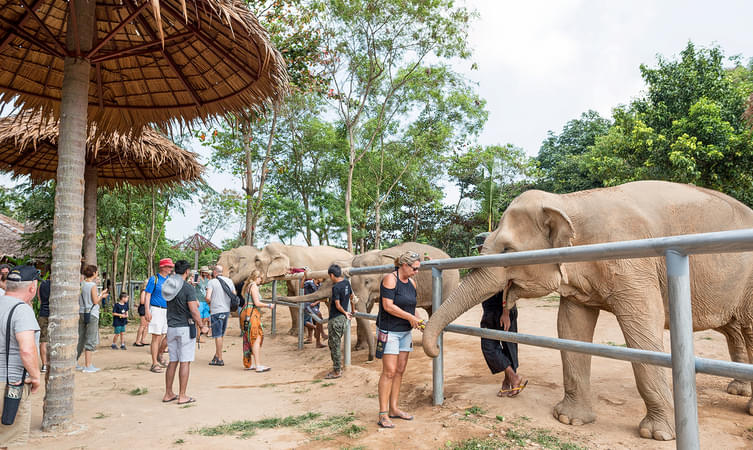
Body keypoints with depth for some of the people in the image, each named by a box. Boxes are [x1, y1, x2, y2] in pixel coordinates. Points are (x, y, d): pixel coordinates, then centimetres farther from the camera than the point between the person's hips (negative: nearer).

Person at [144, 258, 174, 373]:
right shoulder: (154, 279, -4)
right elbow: (147, 296, -7)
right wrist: (147, 311, -16)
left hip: (168, 311, 6)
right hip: (156, 310, -6)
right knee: (156, 337, -4)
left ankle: (159, 355, 28)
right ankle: (154, 364, 4)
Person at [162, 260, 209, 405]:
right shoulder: (188, 288, -15)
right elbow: (194, 311, -18)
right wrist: (202, 327, -6)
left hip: (171, 327, 7)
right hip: (185, 328, -7)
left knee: (173, 361, 14)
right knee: (185, 362, 0)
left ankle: (168, 394, 20)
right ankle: (182, 396, 4)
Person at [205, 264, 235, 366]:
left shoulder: (211, 282, -9)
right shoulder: (229, 281, 7)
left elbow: (208, 298, -17)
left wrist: (209, 302, 4)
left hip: (216, 311, -5)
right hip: (227, 310, 5)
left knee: (218, 336, 1)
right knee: (221, 335, 16)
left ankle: (220, 359, 5)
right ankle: (216, 356, 25)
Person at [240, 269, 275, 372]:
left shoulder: (248, 286, 18)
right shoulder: (254, 286, -11)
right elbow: (257, 303, -17)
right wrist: (268, 305, -6)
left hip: (246, 312, 10)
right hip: (251, 313, -10)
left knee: (249, 339, 13)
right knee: (257, 338, -10)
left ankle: (249, 364, 18)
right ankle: (258, 365, -11)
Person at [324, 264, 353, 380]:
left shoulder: (336, 287, -20)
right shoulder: (346, 282, 4)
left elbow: (338, 305, -19)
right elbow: (351, 295, 18)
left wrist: (345, 313, -1)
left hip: (336, 319, -9)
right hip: (343, 318, 9)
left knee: (335, 345, 1)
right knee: (332, 342, 19)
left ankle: (337, 371, 9)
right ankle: (339, 367, 26)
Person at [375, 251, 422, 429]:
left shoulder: (411, 282, 10)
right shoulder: (390, 279, -14)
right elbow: (388, 306, -20)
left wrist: (416, 320, 2)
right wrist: (410, 317, -17)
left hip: (405, 331, 8)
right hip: (389, 331, -8)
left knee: (400, 370, 10)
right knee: (389, 371, -9)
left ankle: (393, 409, 20)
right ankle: (383, 414, -2)